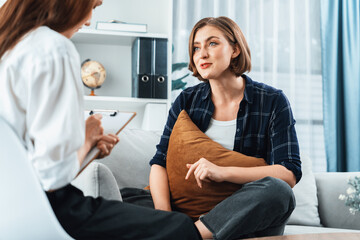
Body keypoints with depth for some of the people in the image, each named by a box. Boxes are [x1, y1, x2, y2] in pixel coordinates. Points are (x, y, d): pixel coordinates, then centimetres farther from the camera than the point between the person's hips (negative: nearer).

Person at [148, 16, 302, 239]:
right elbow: (160, 163, 0)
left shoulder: (273, 101, -2)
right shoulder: (187, 100, 7)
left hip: (252, 219, 0)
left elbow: (289, 173, -12)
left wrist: (223, 172, -25)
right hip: (194, 212, 1)